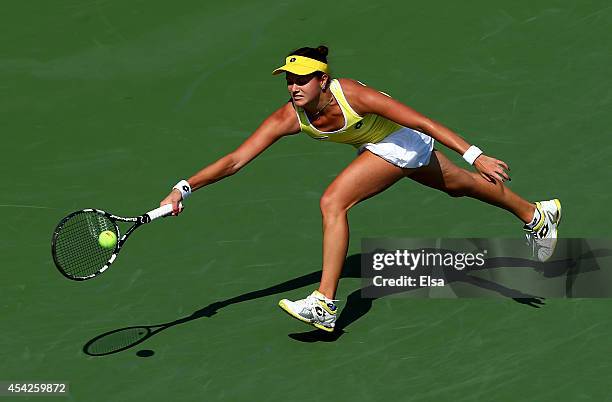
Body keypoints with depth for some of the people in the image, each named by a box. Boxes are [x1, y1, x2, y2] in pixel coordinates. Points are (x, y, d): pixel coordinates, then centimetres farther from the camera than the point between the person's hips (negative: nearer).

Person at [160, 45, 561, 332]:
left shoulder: (352, 95, -36)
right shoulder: (288, 118, -22)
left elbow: (424, 122, -32)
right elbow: (236, 158, -24)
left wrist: (477, 155, -34)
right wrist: (185, 188, -34)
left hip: (404, 141, -7)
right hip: (377, 145, 7)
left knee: (333, 202, -23)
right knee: (459, 185, 26)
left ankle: (325, 305, -18)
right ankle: (536, 214, 50)